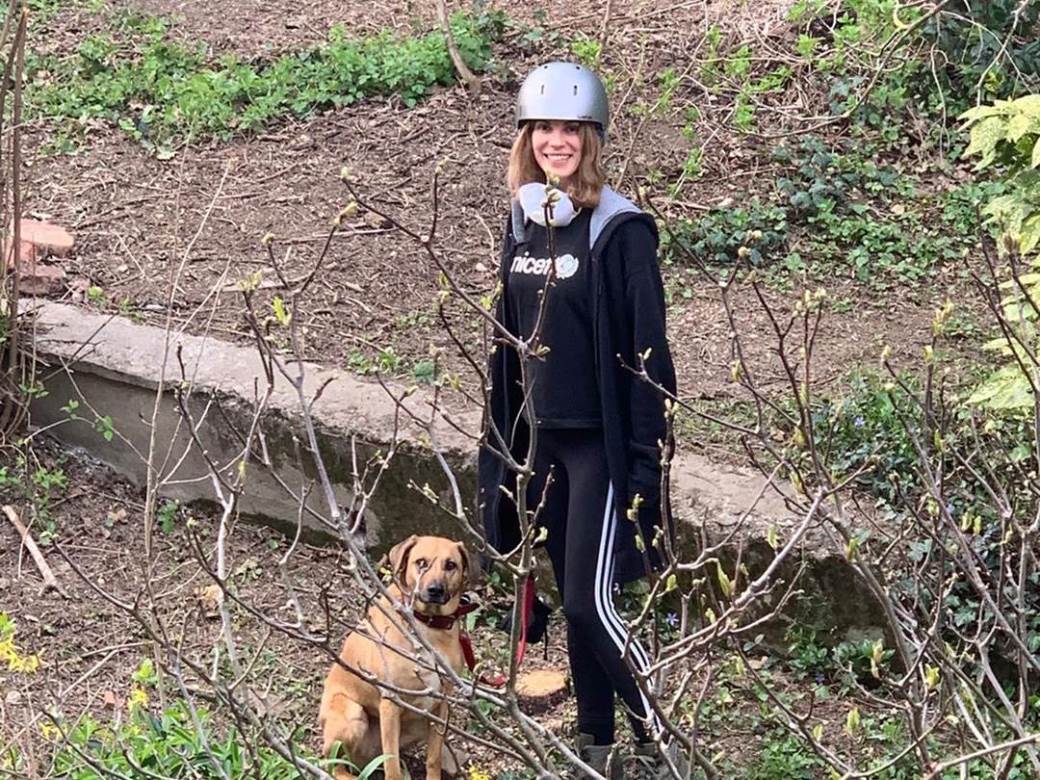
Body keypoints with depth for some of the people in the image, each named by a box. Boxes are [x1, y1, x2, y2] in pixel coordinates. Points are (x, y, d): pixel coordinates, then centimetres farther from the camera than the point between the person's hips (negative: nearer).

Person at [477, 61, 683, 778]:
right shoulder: (523, 223, 7)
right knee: (570, 594, 13)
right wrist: (505, 436, 14)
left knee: (592, 600, -7)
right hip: (540, 436, 7)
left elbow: (646, 349, -13)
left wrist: (645, 454, -15)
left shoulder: (621, 230, -13)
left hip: (600, 440, -6)